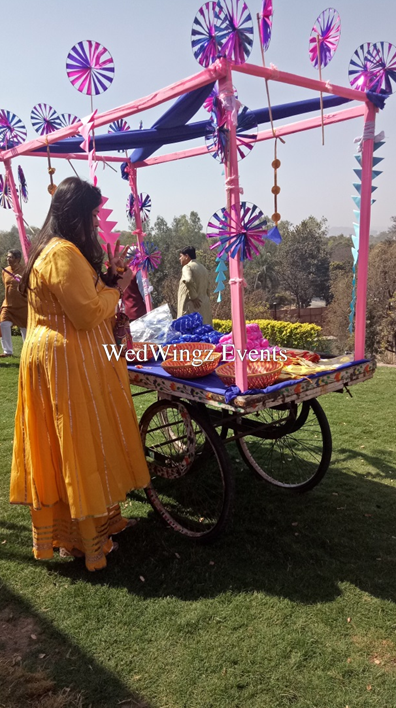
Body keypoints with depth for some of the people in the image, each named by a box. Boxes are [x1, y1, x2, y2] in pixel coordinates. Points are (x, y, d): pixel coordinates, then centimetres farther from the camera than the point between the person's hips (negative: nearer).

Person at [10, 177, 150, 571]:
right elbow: (89, 314, -22)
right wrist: (116, 289, -7)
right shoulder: (63, 253, -19)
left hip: (60, 359, 10)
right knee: (79, 446, 1)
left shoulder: (54, 249, 15)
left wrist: (108, 277, 8)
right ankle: (83, 537, 16)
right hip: (69, 363, -10)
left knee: (64, 447, 17)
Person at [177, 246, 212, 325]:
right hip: (204, 307, 9)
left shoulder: (187, 267, -7)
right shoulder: (203, 268, 19)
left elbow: (189, 281, -28)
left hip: (192, 307, -8)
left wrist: (194, 297, -19)